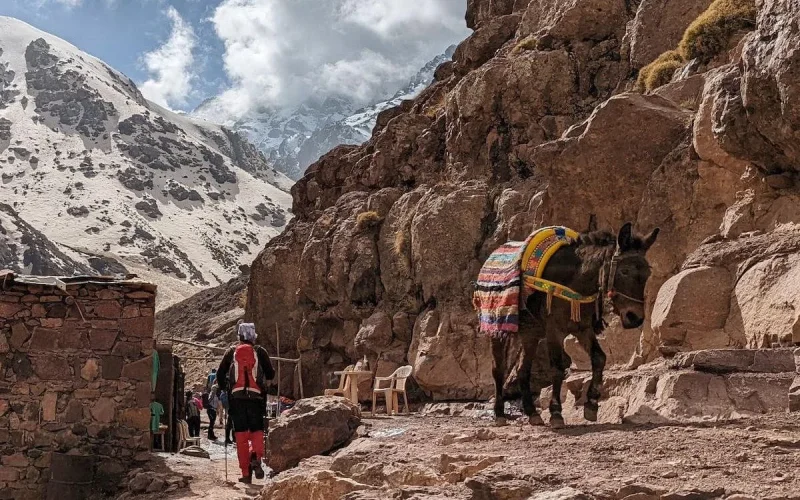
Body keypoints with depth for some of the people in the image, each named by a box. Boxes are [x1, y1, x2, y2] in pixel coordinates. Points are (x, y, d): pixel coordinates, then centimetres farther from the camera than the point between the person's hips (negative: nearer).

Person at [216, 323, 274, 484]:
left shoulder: (231, 352, 8)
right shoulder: (260, 351, 5)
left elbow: (220, 374, 7)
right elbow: (271, 374, 6)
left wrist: (222, 387, 25)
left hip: (236, 397, 1)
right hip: (256, 397, -1)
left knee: (241, 434, 5)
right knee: (257, 430, 9)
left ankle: (245, 473, 1)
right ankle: (256, 456, -22)